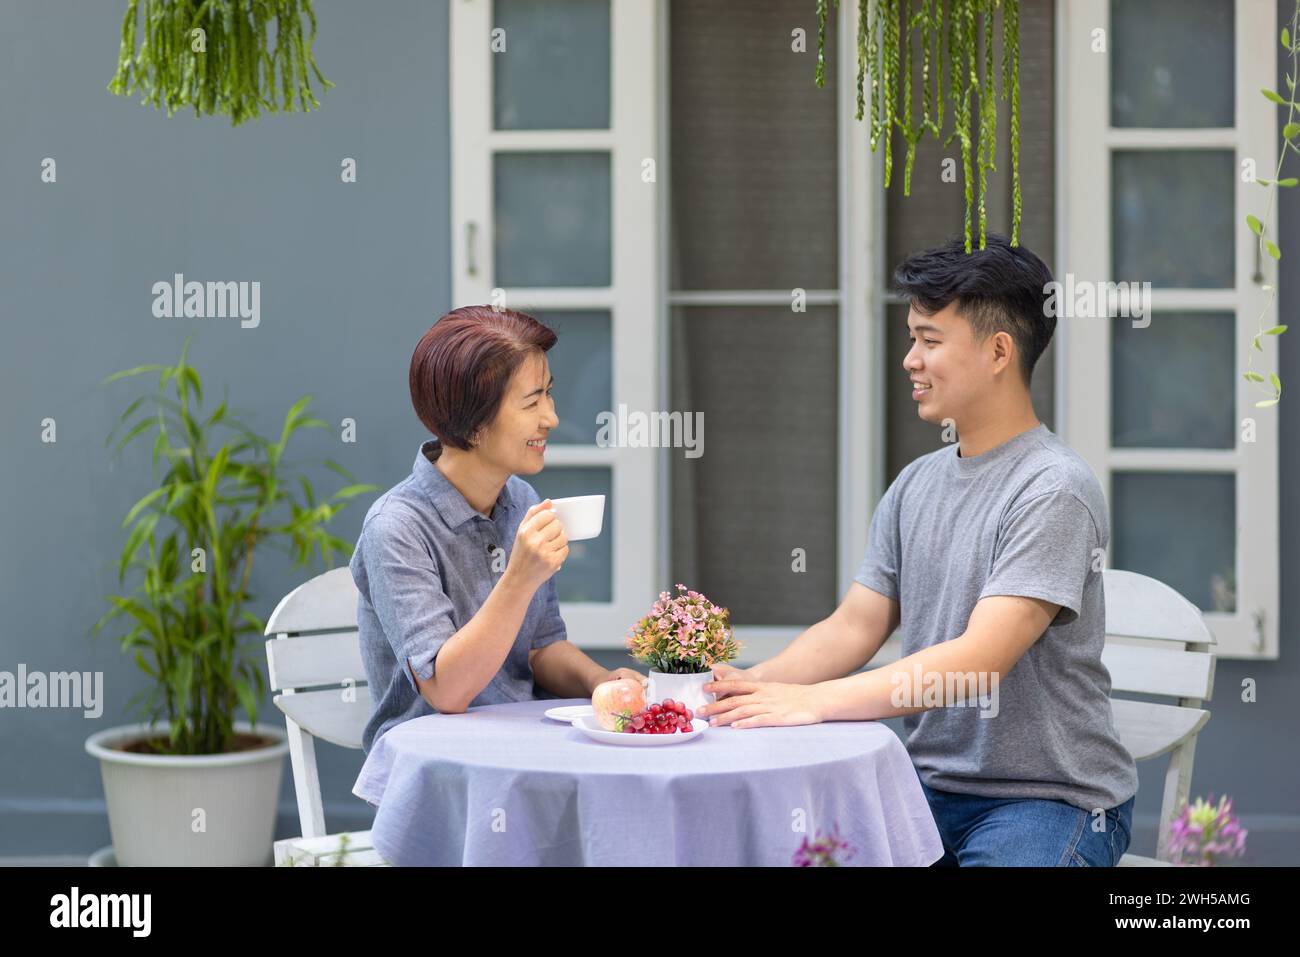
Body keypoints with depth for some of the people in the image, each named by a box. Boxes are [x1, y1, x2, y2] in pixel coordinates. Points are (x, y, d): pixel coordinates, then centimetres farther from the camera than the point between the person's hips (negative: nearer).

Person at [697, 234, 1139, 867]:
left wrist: (811, 701, -27)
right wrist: (752, 683, -10)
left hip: (1050, 797, -6)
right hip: (932, 786, 6)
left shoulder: (1053, 492, -14)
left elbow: (978, 660, -23)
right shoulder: (916, 485, 11)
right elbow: (854, 626, 9)